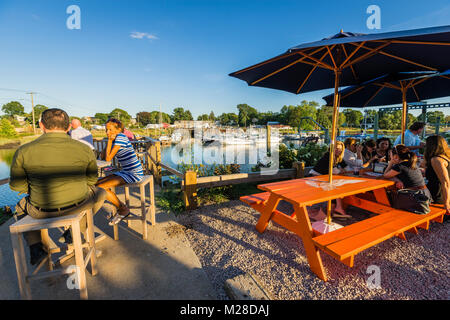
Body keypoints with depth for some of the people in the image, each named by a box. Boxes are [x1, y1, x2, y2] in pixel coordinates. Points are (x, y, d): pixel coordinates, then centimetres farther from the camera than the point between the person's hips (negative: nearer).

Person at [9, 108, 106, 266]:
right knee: (100, 193, 29)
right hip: (78, 206, -1)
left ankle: (35, 247, 27)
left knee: (21, 206, 36)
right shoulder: (85, 149, -11)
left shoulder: (23, 151, -11)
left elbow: (16, 185, 1)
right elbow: (91, 180, 2)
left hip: (41, 212, 2)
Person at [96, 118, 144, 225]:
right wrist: (110, 140, 6)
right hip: (126, 172, 10)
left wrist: (110, 140, -8)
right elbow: (104, 156, 12)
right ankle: (121, 207, 15)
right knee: (98, 183, 8)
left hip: (134, 173, -10)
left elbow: (108, 158, -14)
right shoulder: (116, 138, 15)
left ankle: (123, 209, 4)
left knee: (100, 188, -16)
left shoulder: (120, 137, -14)